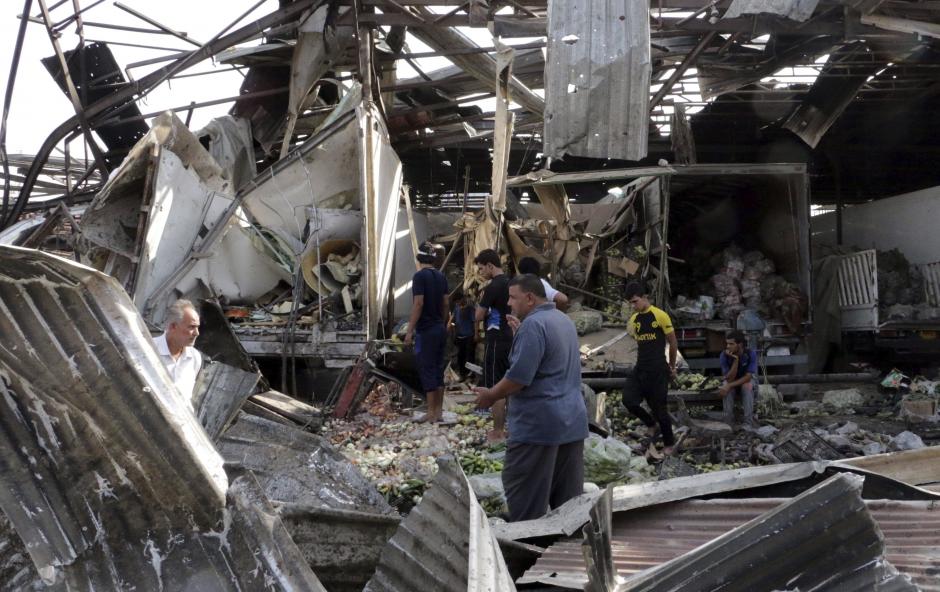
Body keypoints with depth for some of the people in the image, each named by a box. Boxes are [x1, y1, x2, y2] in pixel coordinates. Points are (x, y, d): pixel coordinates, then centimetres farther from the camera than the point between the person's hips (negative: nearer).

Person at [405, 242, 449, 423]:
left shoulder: (420, 276, -13)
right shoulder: (441, 277, 8)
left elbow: (418, 304, -18)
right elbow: (445, 304, 12)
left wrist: (410, 330, -14)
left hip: (426, 331, -7)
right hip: (440, 329, 7)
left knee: (427, 370, -3)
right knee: (438, 369, 10)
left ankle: (432, 413, -2)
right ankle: (439, 411, 14)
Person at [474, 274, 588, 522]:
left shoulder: (533, 324, -16)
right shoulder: (564, 320, 14)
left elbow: (519, 376, -20)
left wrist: (492, 396, -6)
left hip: (539, 424, -9)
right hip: (573, 421, 9)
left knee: (524, 492, 0)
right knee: (568, 495, 12)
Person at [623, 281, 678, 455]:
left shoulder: (660, 316, -11)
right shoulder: (633, 319, 7)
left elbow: (673, 343, -3)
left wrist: (672, 367, 6)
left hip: (658, 370, -5)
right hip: (640, 368, 5)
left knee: (659, 407, 2)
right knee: (629, 400, -7)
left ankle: (669, 444, 21)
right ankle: (652, 425, 20)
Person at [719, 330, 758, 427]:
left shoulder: (751, 354, -26)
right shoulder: (724, 356, -25)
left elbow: (748, 377, -27)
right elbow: (729, 379, -29)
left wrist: (729, 386, -36)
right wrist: (735, 360, -39)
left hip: (747, 380, -1)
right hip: (731, 380, 1)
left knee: (747, 386, -35)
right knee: (726, 389, -32)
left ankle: (748, 423, -32)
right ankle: (728, 424, -26)